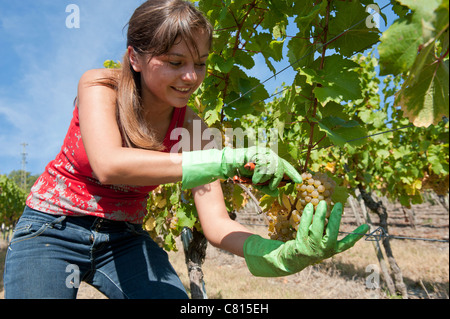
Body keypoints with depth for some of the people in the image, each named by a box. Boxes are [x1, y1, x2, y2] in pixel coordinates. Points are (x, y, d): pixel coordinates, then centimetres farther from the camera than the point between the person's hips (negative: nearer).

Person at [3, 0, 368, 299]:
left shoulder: (192, 127, -13)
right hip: (53, 228, -1)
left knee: (176, 297, -15)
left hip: (124, 237, 2)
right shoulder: (99, 87, -17)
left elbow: (216, 222, -20)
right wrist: (231, 159, -43)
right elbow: (108, 164, -37)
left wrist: (285, 253, -39)